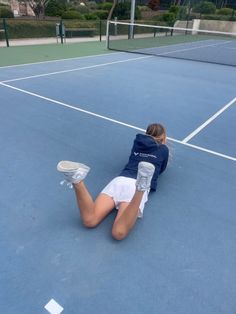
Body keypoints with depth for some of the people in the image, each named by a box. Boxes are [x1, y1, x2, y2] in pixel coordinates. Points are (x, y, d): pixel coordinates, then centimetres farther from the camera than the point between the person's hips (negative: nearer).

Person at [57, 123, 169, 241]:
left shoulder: (137, 142, 27)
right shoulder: (164, 149, 18)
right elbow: (161, 169, 36)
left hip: (119, 180, 4)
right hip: (135, 186, -3)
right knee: (119, 232, -29)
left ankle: (76, 179, -34)